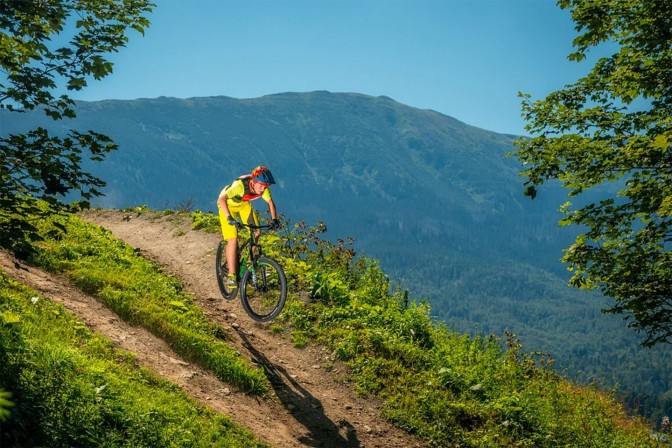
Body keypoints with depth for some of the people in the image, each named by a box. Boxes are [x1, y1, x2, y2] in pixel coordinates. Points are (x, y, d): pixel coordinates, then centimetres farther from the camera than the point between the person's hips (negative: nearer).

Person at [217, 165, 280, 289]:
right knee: (233, 239, -16)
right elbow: (221, 199, -47)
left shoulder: (263, 188, -22)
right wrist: (230, 218, -56)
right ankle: (231, 276, -12)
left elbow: (270, 202, -3)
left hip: (243, 204, 6)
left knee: (256, 232, -8)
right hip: (228, 204, -6)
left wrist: (274, 219, -16)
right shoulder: (240, 185, -39)